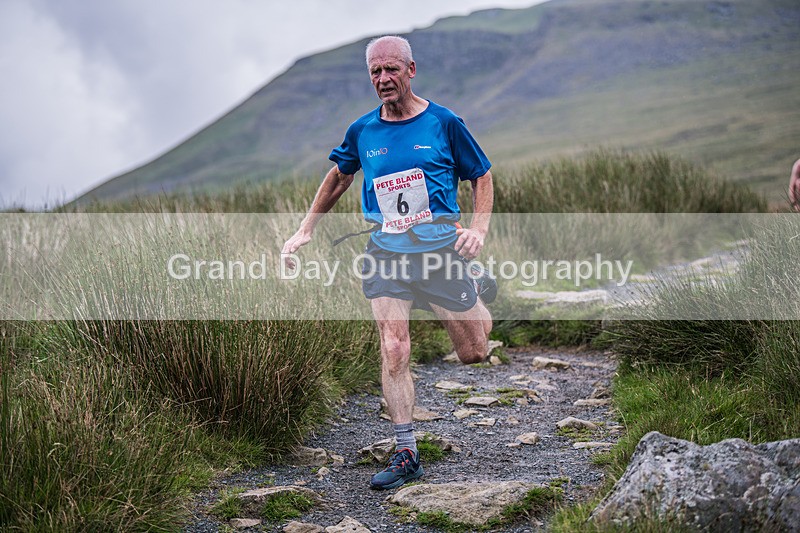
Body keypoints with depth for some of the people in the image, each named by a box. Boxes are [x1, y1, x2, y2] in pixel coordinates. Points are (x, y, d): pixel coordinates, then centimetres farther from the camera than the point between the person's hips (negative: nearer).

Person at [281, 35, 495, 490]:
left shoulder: (444, 123, -3)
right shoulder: (362, 132, 5)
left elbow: (481, 177, 5)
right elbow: (340, 176, 22)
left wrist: (479, 229, -11)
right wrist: (305, 231, 18)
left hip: (441, 251, -2)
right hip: (386, 254, 2)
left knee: (475, 354, 9)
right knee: (394, 351, -12)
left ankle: (478, 291, 43)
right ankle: (407, 455, -2)